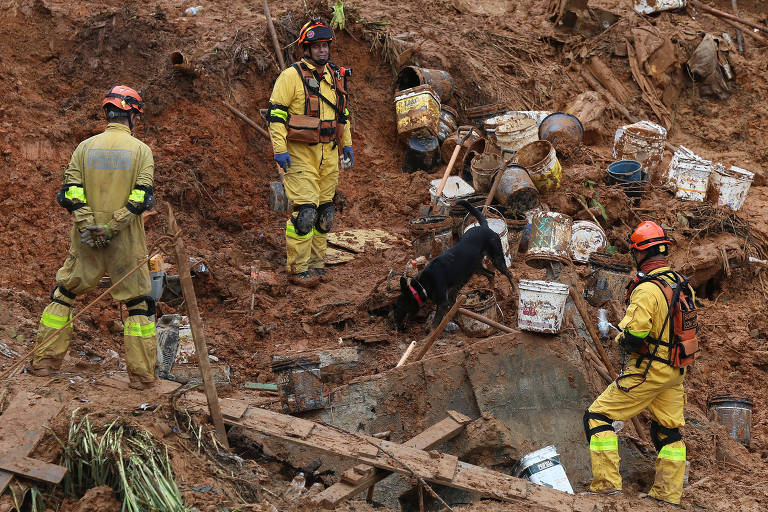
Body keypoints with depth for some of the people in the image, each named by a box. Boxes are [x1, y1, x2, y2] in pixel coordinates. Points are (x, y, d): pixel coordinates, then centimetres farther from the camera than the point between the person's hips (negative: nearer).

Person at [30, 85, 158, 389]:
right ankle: (142, 373, 8)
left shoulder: (85, 147, 3)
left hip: (86, 239, 2)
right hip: (127, 243, -2)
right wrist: (112, 227, -12)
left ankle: (44, 361, 18)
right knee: (139, 303, 8)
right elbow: (141, 198, -13)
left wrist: (88, 226, -8)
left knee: (64, 293, 17)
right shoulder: (141, 150, -3)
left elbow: (70, 194, -5)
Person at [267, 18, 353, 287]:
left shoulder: (336, 76, 13)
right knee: (304, 212, -11)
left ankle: (316, 263, 21)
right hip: (301, 154, -7)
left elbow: (343, 113, 25)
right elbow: (275, 114, -10)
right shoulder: (291, 76, -8)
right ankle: (298, 269, -3)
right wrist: (280, 149, -17)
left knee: (324, 211, 10)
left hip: (329, 154, 7)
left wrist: (347, 144, 19)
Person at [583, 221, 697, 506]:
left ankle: (606, 484, -6)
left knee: (597, 417, -1)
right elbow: (687, 326, 16)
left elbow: (634, 334, -27)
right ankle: (668, 496, 23)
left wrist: (621, 339, -6)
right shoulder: (682, 284, 5)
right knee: (668, 430, 18)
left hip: (649, 370, -8)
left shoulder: (648, 289, -22)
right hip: (675, 370, 8)